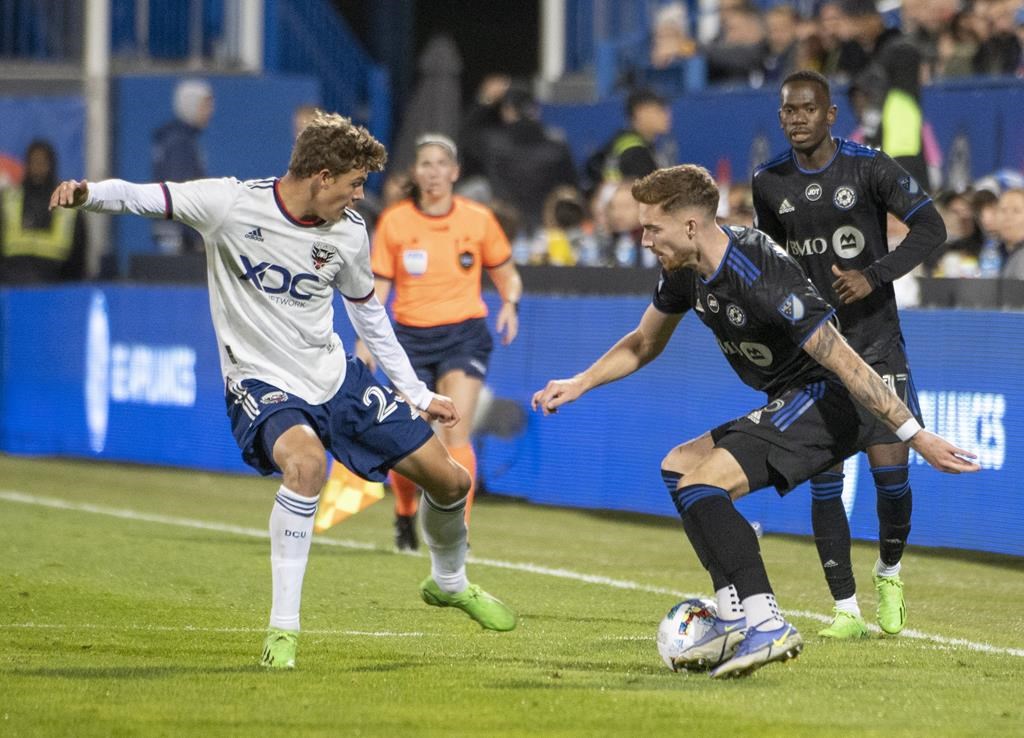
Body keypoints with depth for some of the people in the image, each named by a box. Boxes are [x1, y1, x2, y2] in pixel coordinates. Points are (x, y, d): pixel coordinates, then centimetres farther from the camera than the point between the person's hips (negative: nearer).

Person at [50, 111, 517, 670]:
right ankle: (283, 629, -28)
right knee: (306, 461, -38)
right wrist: (87, 193, -41)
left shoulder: (348, 234, -2)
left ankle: (449, 583, 39)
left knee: (449, 479, 5)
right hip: (262, 382, -5)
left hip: (337, 377, 5)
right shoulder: (231, 204, -16)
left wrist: (416, 394, 18)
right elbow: (140, 197, -19)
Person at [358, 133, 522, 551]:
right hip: (411, 337, 1)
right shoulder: (394, 221, 0)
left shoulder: (478, 220, -1)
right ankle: (405, 516, 30)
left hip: (464, 334, -1)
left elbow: (506, 274, 12)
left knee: (455, 435, -16)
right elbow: (378, 286, 4)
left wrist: (510, 304, -9)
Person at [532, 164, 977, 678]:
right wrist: (579, 384, 10)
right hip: (793, 404, 10)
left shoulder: (762, 278, -26)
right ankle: (735, 621, 8)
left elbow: (844, 362, -28)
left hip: (831, 401, -10)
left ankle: (767, 626, -24)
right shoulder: (684, 271, 4)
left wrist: (916, 436, -28)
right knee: (678, 467, 16)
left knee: (700, 485, -20)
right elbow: (644, 342, 23)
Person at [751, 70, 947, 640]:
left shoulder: (870, 168, -6)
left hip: (874, 339, -2)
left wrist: (874, 277, -20)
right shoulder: (769, 183, 5)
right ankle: (847, 609, 0)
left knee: (890, 469, -8)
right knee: (824, 478, -5)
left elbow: (931, 228, -9)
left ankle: (890, 572, 22)